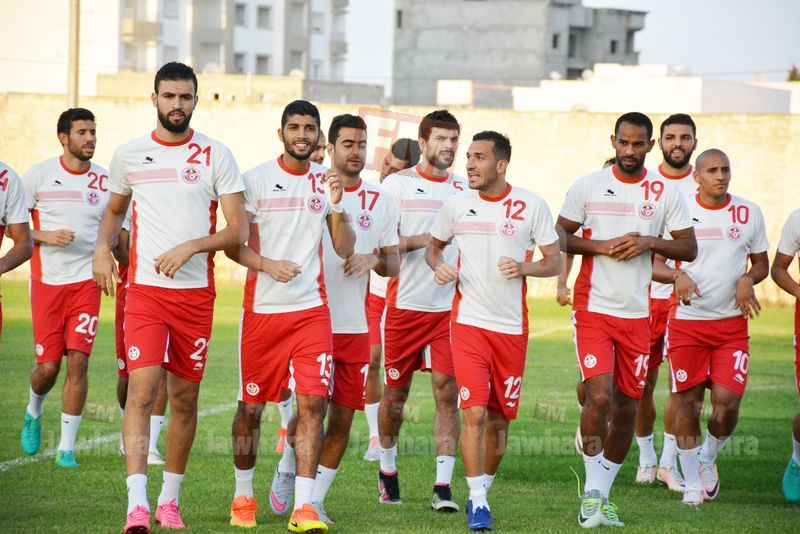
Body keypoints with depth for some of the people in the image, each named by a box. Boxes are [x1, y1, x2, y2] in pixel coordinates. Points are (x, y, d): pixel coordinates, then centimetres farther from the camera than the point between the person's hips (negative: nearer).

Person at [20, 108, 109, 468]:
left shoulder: (105, 181, 4)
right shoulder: (39, 175, -2)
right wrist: (46, 236, -14)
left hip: (87, 280, 1)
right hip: (47, 281, -1)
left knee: (78, 361, -9)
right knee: (48, 367, -1)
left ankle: (66, 448, -2)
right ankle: (33, 414, 34)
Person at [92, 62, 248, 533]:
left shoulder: (216, 155, 1)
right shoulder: (129, 155, 7)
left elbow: (238, 230, -3)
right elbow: (115, 211, 25)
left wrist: (192, 246, -17)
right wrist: (103, 247, 5)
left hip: (196, 294, 0)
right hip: (145, 289, 0)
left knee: (185, 397, 8)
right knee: (142, 391, -14)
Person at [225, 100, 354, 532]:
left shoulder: (325, 182, 8)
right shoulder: (256, 180, -1)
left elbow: (344, 250, 6)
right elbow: (231, 243, -2)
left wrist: (336, 206, -9)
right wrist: (268, 264, -18)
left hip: (312, 309, 2)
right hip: (262, 309, -2)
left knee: (313, 402, -10)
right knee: (251, 405, 7)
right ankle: (243, 495, 24)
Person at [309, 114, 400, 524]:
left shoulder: (379, 202, 9)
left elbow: (394, 263, 12)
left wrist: (372, 260, -8)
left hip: (356, 326, 4)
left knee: (343, 416, 4)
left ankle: (315, 499, 13)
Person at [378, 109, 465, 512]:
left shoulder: (464, 190, 11)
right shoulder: (397, 184, 1)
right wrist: (420, 240, -18)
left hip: (450, 306, 2)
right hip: (405, 302, -2)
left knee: (447, 391, -8)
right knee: (396, 392, 8)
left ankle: (442, 486, -9)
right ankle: (387, 468, 30)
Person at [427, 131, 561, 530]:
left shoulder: (531, 206, -2)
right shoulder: (456, 204, 3)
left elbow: (554, 261, 3)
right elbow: (433, 245, 18)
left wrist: (524, 267, -17)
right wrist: (438, 266, -4)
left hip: (511, 328, 0)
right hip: (468, 323, 0)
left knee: (499, 419, 8)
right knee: (474, 412, -13)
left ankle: (482, 491, 28)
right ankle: (477, 502, -5)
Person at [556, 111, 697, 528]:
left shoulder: (665, 193, 4)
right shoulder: (587, 187, 0)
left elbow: (689, 248, 6)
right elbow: (559, 237, 5)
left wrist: (649, 243, -11)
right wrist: (603, 247, -11)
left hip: (637, 313, 3)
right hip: (593, 308, -3)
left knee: (626, 405, 7)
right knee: (600, 396, -17)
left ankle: (602, 494, 22)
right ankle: (592, 490, -1)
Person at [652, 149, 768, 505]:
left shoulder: (749, 213, 5)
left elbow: (761, 263, 14)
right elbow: (654, 264, 2)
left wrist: (748, 279, -8)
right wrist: (679, 276, -19)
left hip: (732, 323, 1)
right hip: (686, 321, -1)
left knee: (728, 401, -8)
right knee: (688, 403, 1)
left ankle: (708, 458, 22)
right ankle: (692, 483, 13)